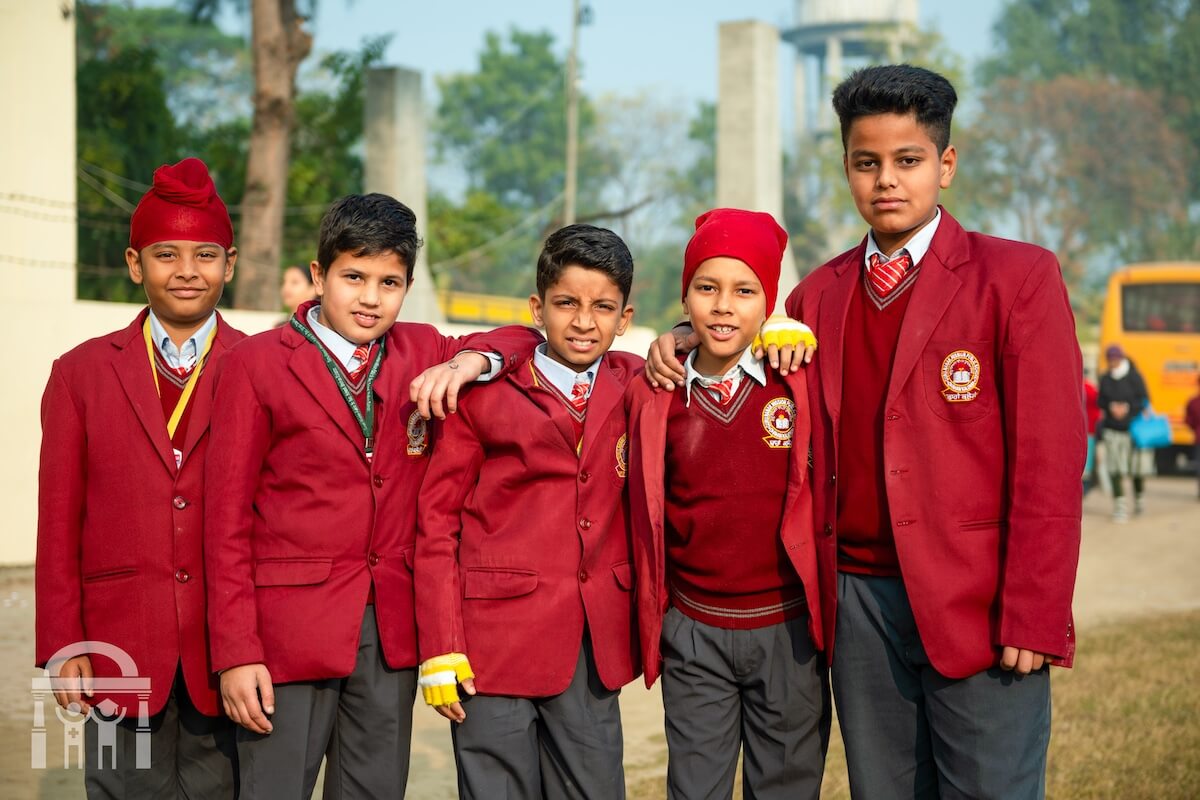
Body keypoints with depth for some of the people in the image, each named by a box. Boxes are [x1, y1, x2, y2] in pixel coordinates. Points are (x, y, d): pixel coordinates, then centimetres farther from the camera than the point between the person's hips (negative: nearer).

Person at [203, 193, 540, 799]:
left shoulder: (422, 352, 9)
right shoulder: (256, 364, -3)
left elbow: (522, 339, 21)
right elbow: (227, 514, -5)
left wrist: (471, 361, -3)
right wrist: (236, 653, -11)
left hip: (392, 629, 4)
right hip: (289, 628, -4)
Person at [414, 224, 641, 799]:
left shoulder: (635, 385, 7)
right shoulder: (483, 394, -3)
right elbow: (436, 520, -2)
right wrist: (441, 649, -8)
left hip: (595, 643, 3)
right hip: (497, 637, -3)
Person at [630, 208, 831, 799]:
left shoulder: (801, 383, -4)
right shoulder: (652, 396, 0)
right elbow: (644, 515, 6)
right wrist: (649, 624, 7)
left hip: (787, 628, -1)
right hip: (693, 634, 1)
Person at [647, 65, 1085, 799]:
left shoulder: (1018, 277, -2)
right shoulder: (818, 296, 12)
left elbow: (1051, 457, -7)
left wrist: (1033, 618, -13)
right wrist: (686, 343, 7)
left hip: (975, 603, -4)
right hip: (858, 599, 4)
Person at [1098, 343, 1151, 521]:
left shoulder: (1135, 377, -4)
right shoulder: (1105, 379, 6)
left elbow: (1144, 400, -6)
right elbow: (1100, 401, 7)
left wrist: (1127, 408, -20)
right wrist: (1111, 407, -13)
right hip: (1112, 430, 2)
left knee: (1136, 468, 7)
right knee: (1115, 469, -5)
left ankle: (1139, 496, 32)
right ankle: (1120, 505, -2)